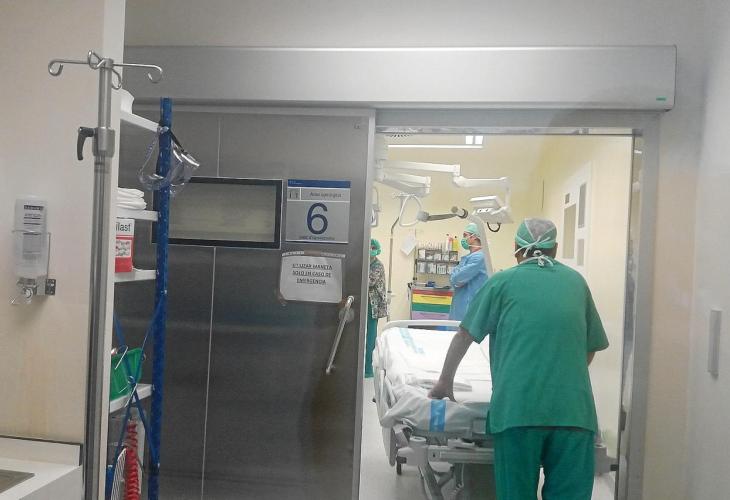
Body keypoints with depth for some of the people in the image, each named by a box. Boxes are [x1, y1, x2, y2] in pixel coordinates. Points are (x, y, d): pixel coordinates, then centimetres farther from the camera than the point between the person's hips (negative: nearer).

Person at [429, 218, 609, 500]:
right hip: (573, 409, 3)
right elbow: (591, 347, 23)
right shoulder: (576, 282, 16)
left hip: (517, 407, -2)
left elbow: (464, 336, 11)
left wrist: (445, 382, 23)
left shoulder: (503, 281, 8)